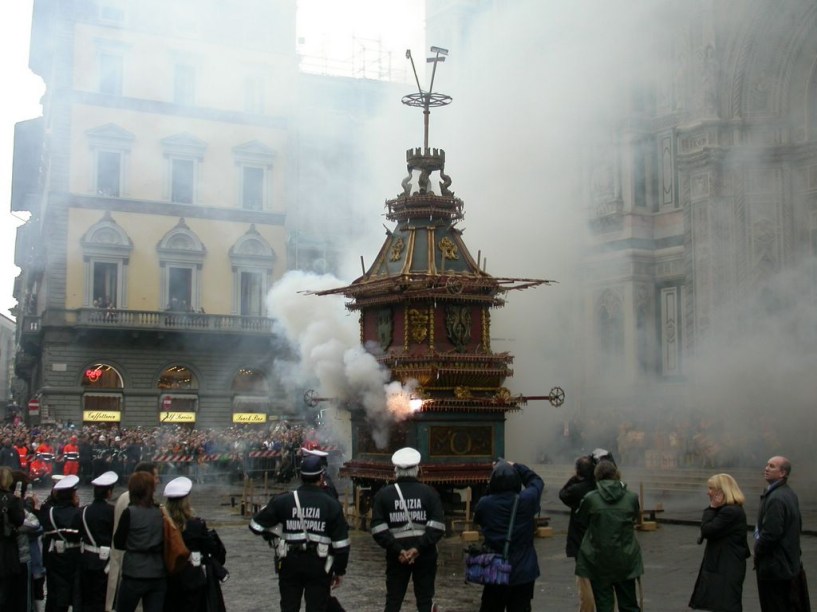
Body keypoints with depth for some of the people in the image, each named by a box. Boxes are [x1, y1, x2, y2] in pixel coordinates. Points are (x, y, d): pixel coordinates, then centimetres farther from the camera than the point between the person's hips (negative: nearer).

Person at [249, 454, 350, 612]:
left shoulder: (283, 501, -6)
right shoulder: (332, 505, -6)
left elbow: (256, 526, -2)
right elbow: (341, 544, -5)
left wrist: (272, 535, 20)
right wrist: (339, 571, 7)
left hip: (290, 564, 1)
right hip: (319, 566, -1)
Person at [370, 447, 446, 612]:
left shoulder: (383, 494, 2)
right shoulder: (429, 493, 1)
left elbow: (378, 529, -8)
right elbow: (438, 526, -11)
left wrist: (397, 550, -10)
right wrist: (419, 548, -14)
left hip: (397, 556, 1)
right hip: (425, 555, 0)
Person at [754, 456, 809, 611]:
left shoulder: (775, 499, -23)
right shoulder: (791, 494, 8)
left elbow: (770, 533, -25)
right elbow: (797, 525, 18)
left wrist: (757, 552, -9)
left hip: (774, 566, -10)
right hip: (791, 563, 10)